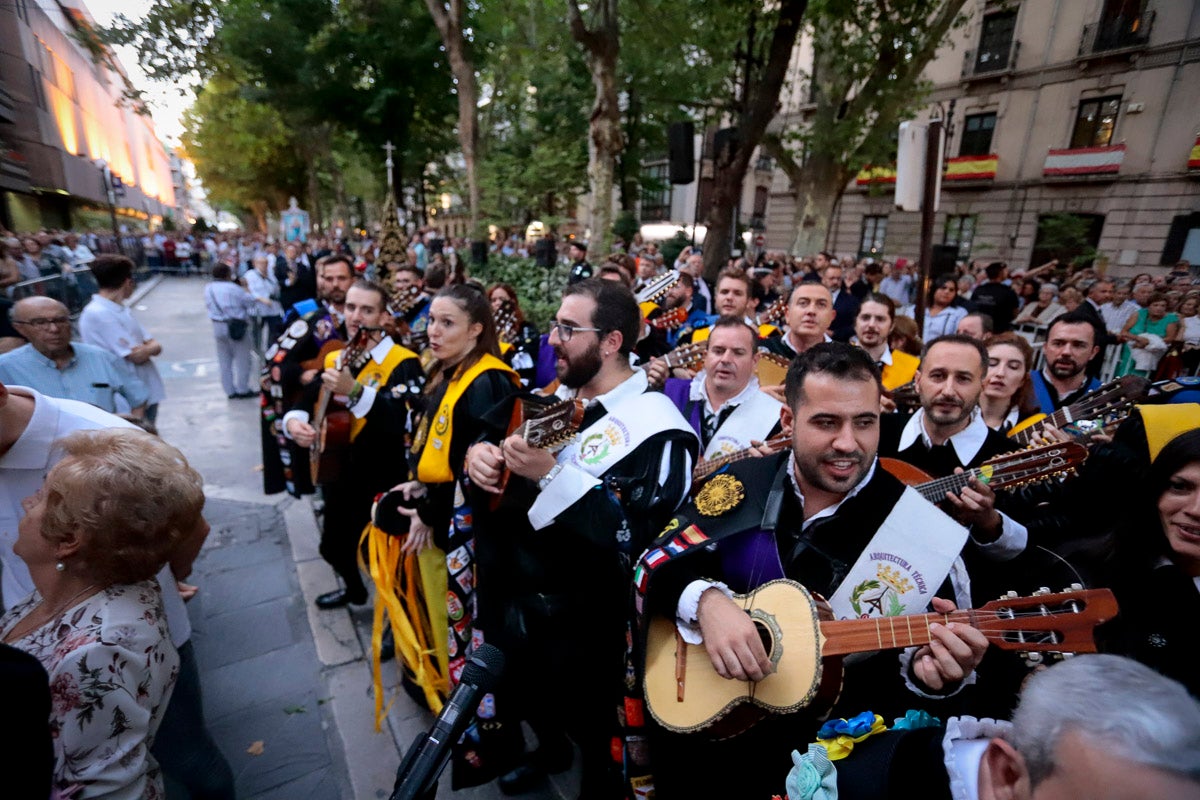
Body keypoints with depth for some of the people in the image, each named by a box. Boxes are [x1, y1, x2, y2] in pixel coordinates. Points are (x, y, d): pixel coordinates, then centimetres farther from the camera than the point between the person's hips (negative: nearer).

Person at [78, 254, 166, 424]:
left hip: (148, 392, 8)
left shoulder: (121, 310, 11)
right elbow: (137, 355, -20)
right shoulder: (97, 314, -17)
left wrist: (145, 348, -15)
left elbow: (156, 347, 6)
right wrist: (150, 347, 0)